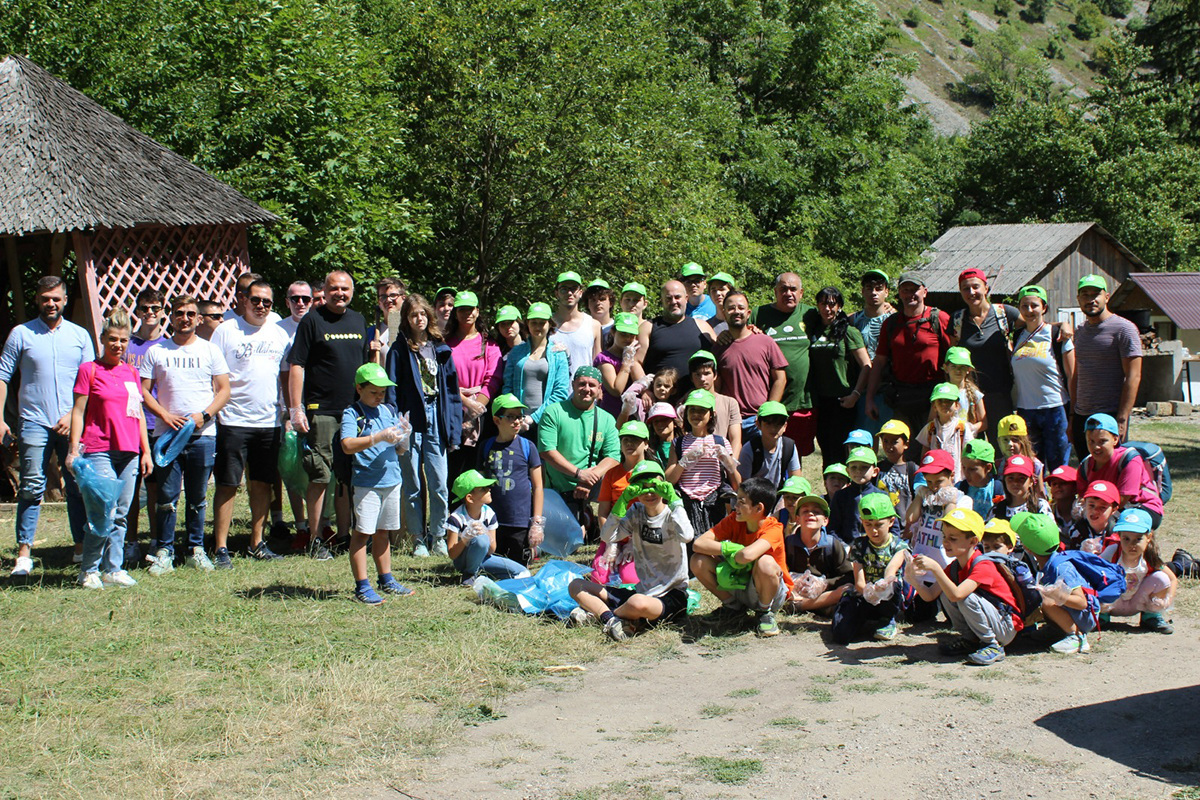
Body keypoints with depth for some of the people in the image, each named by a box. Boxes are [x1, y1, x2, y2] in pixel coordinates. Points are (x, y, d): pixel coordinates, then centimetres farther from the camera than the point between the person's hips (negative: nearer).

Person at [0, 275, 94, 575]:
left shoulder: (80, 335, 10)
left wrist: (73, 415, -5)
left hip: (72, 424, 2)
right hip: (34, 423, -2)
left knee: (78, 486, 4)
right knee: (31, 488, -5)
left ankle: (82, 546, 13)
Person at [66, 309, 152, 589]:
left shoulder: (131, 372, 15)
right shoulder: (89, 370, 0)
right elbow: (78, 411, -2)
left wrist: (146, 451, 16)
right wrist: (73, 449, -8)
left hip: (128, 453, 5)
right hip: (99, 452, -5)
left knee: (120, 515, 6)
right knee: (104, 515, -11)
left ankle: (113, 569, 13)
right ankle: (88, 571, 1)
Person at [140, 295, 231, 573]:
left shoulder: (210, 351, 8)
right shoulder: (156, 352, 8)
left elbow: (224, 391, 6)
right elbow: (144, 391, 6)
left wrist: (204, 415, -9)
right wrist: (165, 415, -9)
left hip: (202, 434, 0)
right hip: (166, 434, 0)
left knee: (197, 498, 7)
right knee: (167, 496, -2)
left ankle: (196, 550, 16)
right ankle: (164, 552, 5)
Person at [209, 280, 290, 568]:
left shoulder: (279, 334, 12)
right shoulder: (226, 330, -2)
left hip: (269, 422, 4)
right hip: (234, 422, -4)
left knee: (262, 483, 9)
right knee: (227, 485, -3)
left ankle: (257, 543, 19)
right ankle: (221, 548, 1)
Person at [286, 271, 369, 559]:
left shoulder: (359, 321, 14)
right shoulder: (312, 321, -3)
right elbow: (296, 365, -6)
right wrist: (296, 409, -13)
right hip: (321, 413, -5)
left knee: (350, 478, 8)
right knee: (320, 478, -5)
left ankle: (345, 535, 18)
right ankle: (316, 540, 2)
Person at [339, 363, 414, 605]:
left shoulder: (389, 411, 13)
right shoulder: (352, 414, -6)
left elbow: (401, 447, 17)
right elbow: (348, 445, -21)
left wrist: (403, 438, -5)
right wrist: (379, 437, -25)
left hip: (391, 480, 6)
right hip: (366, 482, -6)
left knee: (382, 531, 16)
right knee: (362, 532, -5)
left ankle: (386, 580, 25)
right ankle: (362, 586, -2)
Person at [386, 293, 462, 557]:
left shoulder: (440, 349, 10)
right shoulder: (399, 350, 2)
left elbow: (452, 389, 9)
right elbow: (391, 390, -2)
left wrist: (453, 428, 2)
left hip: (436, 421, 2)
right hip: (411, 422, -2)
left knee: (440, 484, -1)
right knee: (413, 486, 4)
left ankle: (438, 537, 11)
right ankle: (418, 539, 12)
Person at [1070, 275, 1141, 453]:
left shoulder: (1123, 329, -7)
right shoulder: (1081, 331, 16)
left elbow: (1133, 377, -12)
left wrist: (1121, 420, -18)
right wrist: (1072, 415, 14)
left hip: (1110, 417, -7)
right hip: (1081, 417, 7)